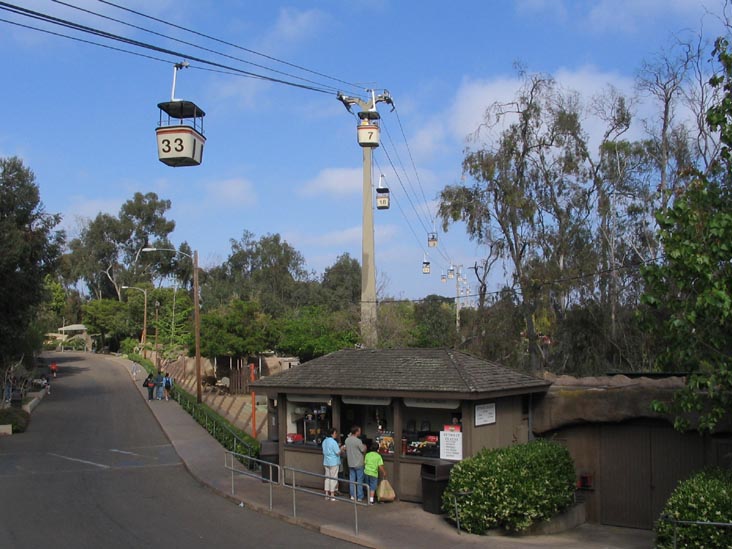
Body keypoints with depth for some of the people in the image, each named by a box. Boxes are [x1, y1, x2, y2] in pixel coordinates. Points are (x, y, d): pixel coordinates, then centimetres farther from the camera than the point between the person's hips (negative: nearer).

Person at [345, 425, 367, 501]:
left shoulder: (347, 440, 0)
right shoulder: (358, 441, -20)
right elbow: (364, 451, -11)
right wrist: (365, 447, 10)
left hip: (350, 463, 6)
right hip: (358, 464, -6)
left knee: (352, 480, 12)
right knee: (359, 480, 4)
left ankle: (352, 496, 17)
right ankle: (360, 497, 9)